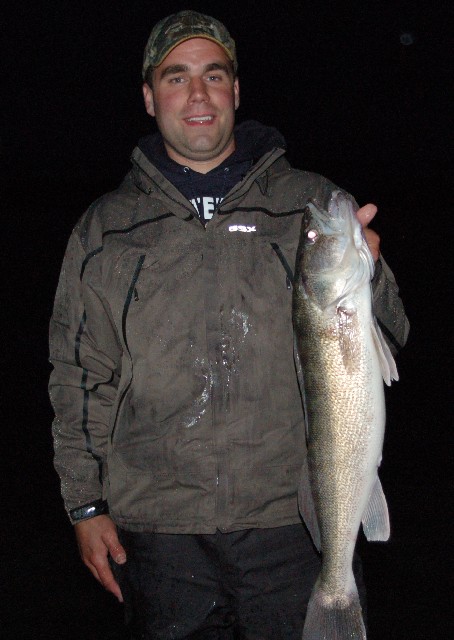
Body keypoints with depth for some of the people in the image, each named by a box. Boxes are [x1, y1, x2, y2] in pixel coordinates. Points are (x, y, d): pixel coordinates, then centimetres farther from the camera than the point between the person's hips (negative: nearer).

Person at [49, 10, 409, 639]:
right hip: (156, 528, 1)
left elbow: (386, 341, 2)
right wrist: (86, 504, 4)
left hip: (292, 518, 0)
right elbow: (80, 376, 8)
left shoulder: (312, 204, 3)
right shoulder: (104, 229, 6)